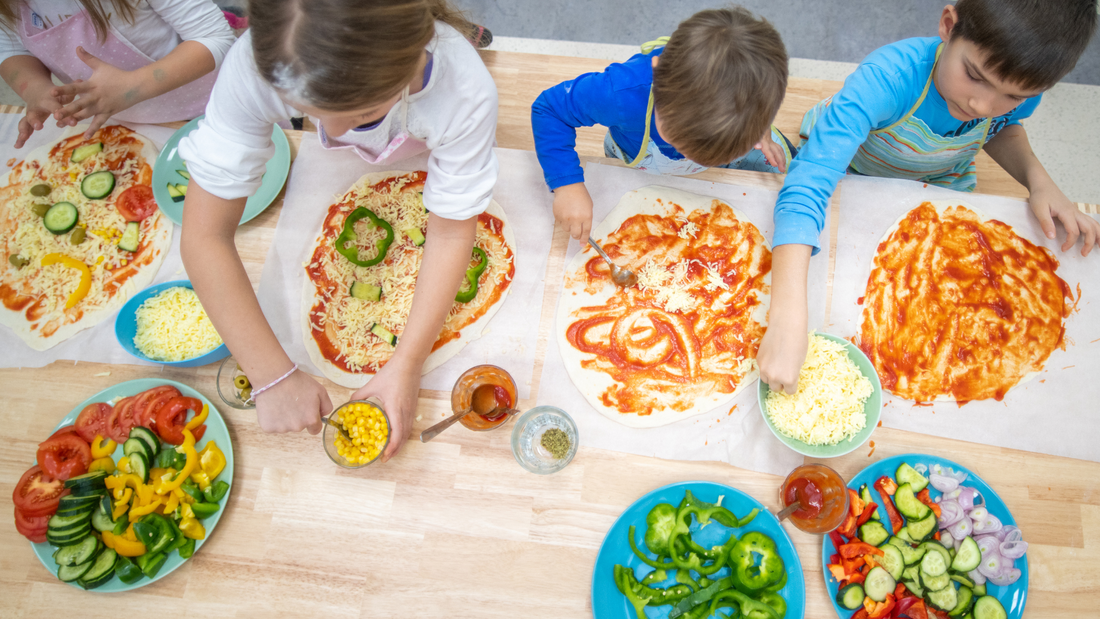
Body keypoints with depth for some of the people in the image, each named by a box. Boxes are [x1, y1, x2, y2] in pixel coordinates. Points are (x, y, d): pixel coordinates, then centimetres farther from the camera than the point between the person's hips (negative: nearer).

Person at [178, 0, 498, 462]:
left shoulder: (466, 93, -49)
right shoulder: (255, 66, -47)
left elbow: (450, 235, -37)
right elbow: (204, 233, -44)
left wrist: (407, 364, -40)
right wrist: (275, 377, -46)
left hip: (427, 154, -1)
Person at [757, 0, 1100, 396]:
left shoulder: (1022, 88, -28)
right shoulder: (889, 77, -48)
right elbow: (807, 187, -57)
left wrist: (1038, 179, -23)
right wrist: (788, 321, -67)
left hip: (938, 182, 4)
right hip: (846, 167, -3)